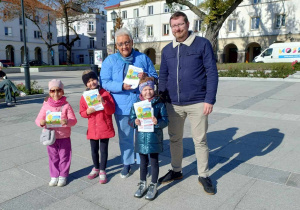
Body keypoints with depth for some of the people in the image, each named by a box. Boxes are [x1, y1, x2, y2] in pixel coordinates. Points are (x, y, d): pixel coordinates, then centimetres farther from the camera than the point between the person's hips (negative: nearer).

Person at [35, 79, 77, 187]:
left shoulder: (66, 105, -8)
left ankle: (63, 176, 27)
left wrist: (67, 121, -31)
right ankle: (54, 176, 30)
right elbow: (38, 119, -1)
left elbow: (74, 120, -9)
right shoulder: (46, 105, -3)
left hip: (64, 137, -2)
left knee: (64, 157, 9)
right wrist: (41, 122, -24)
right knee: (53, 157, 14)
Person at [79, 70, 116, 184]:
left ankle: (102, 171, 21)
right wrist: (87, 112, -15)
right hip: (92, 128, 3)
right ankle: (96, 168, 37)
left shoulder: (105, 93, -7)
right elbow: (82, 113, 7)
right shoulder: (84, 97, 1)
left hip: (105, 127, -3)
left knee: (103, 149, 5)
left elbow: (112, 110, -10)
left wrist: (103, 102, -24)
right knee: (94, 149, 17)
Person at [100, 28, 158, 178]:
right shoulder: (110, 60, 3)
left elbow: (155, 77, 7)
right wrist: (122, 86, -21)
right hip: (122, 107, 0)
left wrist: (146, 76, -15)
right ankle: (127, 162, 31)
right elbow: (105, 82, -6)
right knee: (125, 136, 12)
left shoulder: (143, 58, 6)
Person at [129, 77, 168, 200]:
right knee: (143, 162, 17)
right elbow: (131, 119, 3)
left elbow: (165, 121, -8)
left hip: (154, 138, -2)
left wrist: (157, 122, -27)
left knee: (154, 162, 11)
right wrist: (134, 122, -19)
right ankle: (142, 184, 35)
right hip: (141, 138, 2)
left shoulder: (159, 104, -7)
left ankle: (153, 186, 28)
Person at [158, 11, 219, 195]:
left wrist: (209, 99, -14)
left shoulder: (202, 44, -4)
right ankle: (176, 171, 34)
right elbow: (163, 77, 13)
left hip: (197, 103, -4)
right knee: (175, 139, 15)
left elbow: (212, 73, -7)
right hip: (173, 104, 4)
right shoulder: (167, 50, 9)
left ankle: (204, 176, 24)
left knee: (200, 140, 6)